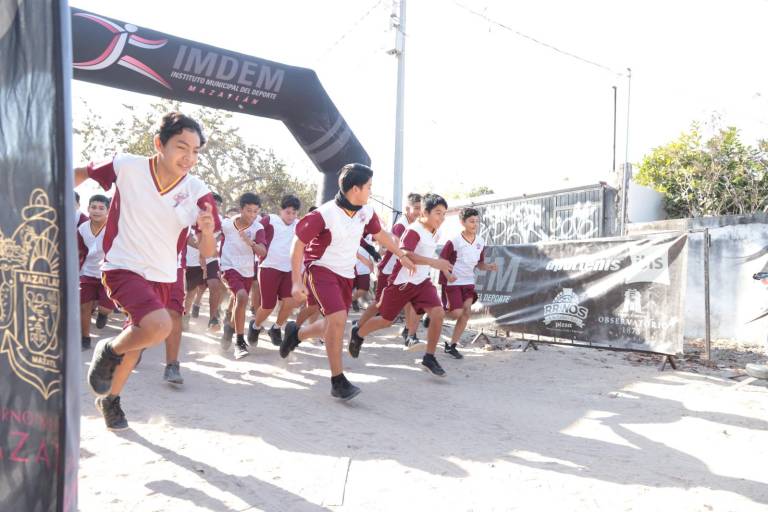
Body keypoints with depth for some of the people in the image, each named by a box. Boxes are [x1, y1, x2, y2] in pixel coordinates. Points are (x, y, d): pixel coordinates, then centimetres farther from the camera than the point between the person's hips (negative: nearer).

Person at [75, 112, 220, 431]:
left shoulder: (197, 192, -12)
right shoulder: (127, 167, -16)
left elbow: (207, 253, -9)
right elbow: (83, 174, 5)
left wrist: (207, 231, -30)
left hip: (162, 278, 4)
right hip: (123, 268, -4)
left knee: (138, 340, 19)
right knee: (159, 326, -29)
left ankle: (110, 399, 47)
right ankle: (109, 351, 4)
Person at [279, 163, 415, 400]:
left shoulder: (366, 212, -3)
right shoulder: (324, 214, -22)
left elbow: (380, 234, 17)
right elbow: (298, 243, -15)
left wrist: (401, 256, 25)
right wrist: (296, 282, -18)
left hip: (346, 274, 7)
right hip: (321, 269, -7)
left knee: (334, 325, 11)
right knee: (338, 318, -24)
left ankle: (296, 333, 41)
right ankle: (338, 381, -10)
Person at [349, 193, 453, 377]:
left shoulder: (434, 233, 7)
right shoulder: (414, 230, -20)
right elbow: (404, 253, -37)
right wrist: (434, 262, -44)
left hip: (422, 281, 7)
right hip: (402, 282, -6)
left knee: (438, 313, -15)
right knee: (386, 320, 8)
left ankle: (429, 358, -3)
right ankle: (358, 334, 39)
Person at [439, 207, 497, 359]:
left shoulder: (480, 242, 2)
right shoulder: (454, 241, -16)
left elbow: (479, 263, 13)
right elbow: (442, 259, -11)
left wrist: (488, 266, -7)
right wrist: (447, 274, -25)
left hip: (468, 282, 6)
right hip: (452, 282, -6)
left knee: (466, 312, -1)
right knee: (456, 313, -11)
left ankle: (451, 346, 10)